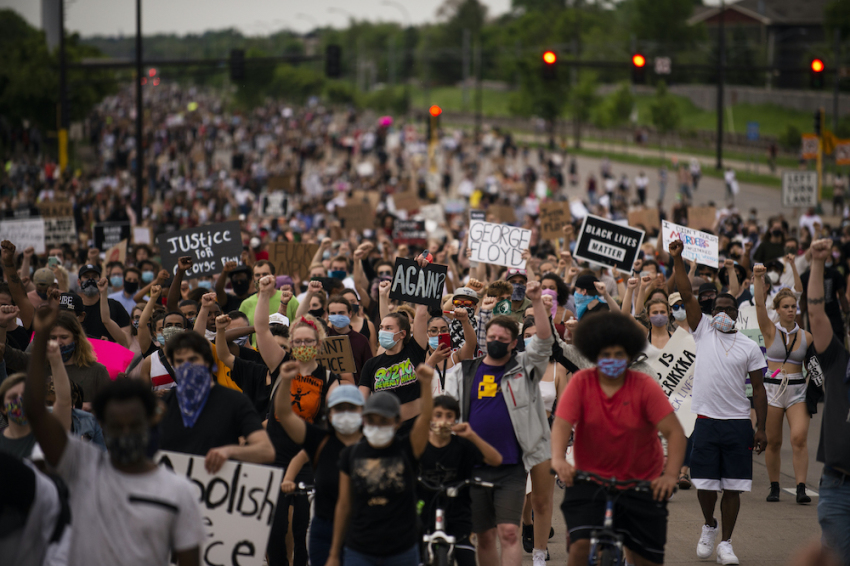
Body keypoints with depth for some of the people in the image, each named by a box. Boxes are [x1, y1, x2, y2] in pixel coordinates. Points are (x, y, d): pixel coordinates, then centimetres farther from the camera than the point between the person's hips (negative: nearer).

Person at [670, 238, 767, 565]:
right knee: (705, 484, 2)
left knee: (733, 487, 1)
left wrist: (761, 428, -1)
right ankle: (709, 527, 29)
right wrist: (677, 259, -12)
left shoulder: (749, 347, 5)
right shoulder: (704, 331, 6)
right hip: (706, 420, 0)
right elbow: (687, 296, -3)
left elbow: (758, 389, 5)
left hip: (738, 424, 0)